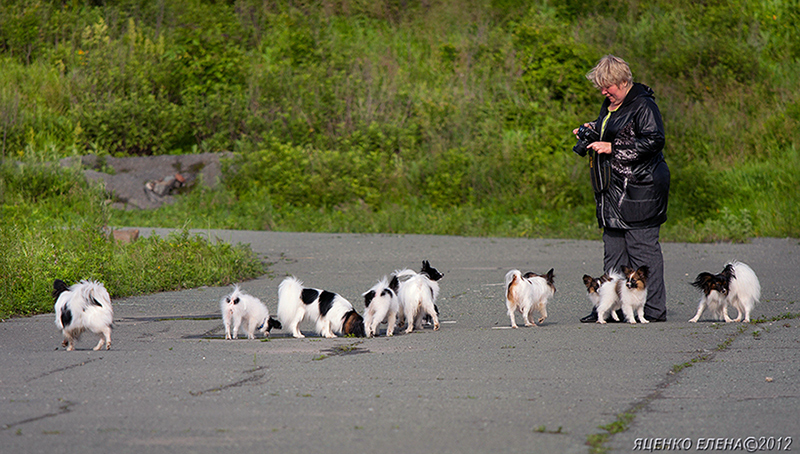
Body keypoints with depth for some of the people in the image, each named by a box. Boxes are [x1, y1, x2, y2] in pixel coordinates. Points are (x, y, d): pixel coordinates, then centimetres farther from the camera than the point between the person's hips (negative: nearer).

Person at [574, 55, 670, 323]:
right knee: (613, 250, 9)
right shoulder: (610, 105, 17)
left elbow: (653, 141, -19)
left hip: (640, 188, -9)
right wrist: (593, 130, 11)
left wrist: (612, 148, -19)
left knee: (643, 248, -7)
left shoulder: (643, 105, -10)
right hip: (613, 190, 9)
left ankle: (654, 310, -3)